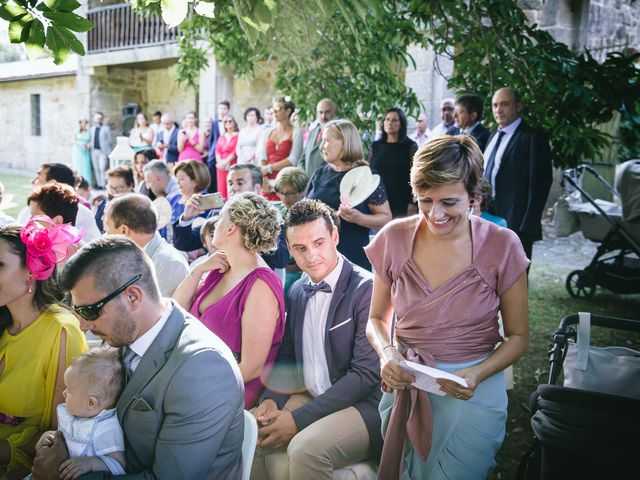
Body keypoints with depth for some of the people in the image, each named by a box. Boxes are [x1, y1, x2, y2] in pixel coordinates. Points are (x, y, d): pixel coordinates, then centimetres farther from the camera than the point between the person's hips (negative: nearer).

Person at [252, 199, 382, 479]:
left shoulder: (366, 289, -15)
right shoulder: (297, 291, 7)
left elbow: (366, 374, -19)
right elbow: (288, 357, 15)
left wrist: (298, 418, -20)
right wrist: (273, 399, -6)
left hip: (363, 405, -6)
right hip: (310, 396, 6)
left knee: (306, 448, -31)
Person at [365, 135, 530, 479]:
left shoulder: (501, 246, -12)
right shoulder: (395, 238, -7)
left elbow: (518, 336, -3)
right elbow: (377, 318, 6)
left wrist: (477, 374, -20)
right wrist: (387, 352, -15)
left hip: (472, 392, -2)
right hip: (405, 384, 3)